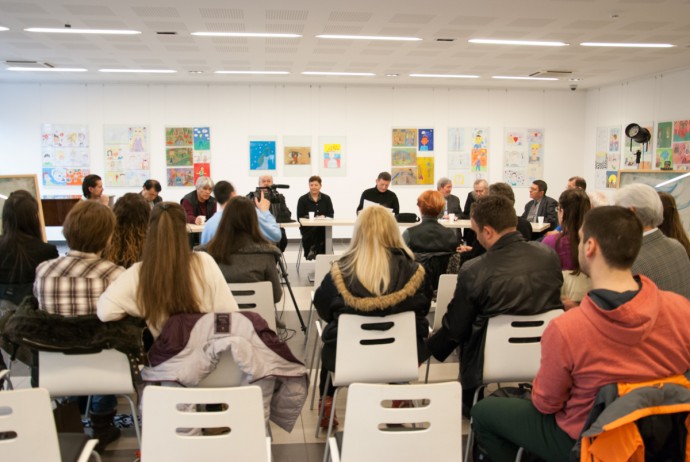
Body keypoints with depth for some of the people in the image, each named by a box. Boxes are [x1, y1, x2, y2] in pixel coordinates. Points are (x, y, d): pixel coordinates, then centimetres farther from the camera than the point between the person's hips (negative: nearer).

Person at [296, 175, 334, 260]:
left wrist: (324, 217, -16)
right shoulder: (302, 199, 6)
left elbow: (331, 215, 6)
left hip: (323, 227, 2)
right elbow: (300, 217, -1)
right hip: (308, 228, -1)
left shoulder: (326, 198, 12)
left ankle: (314, 250, -18)